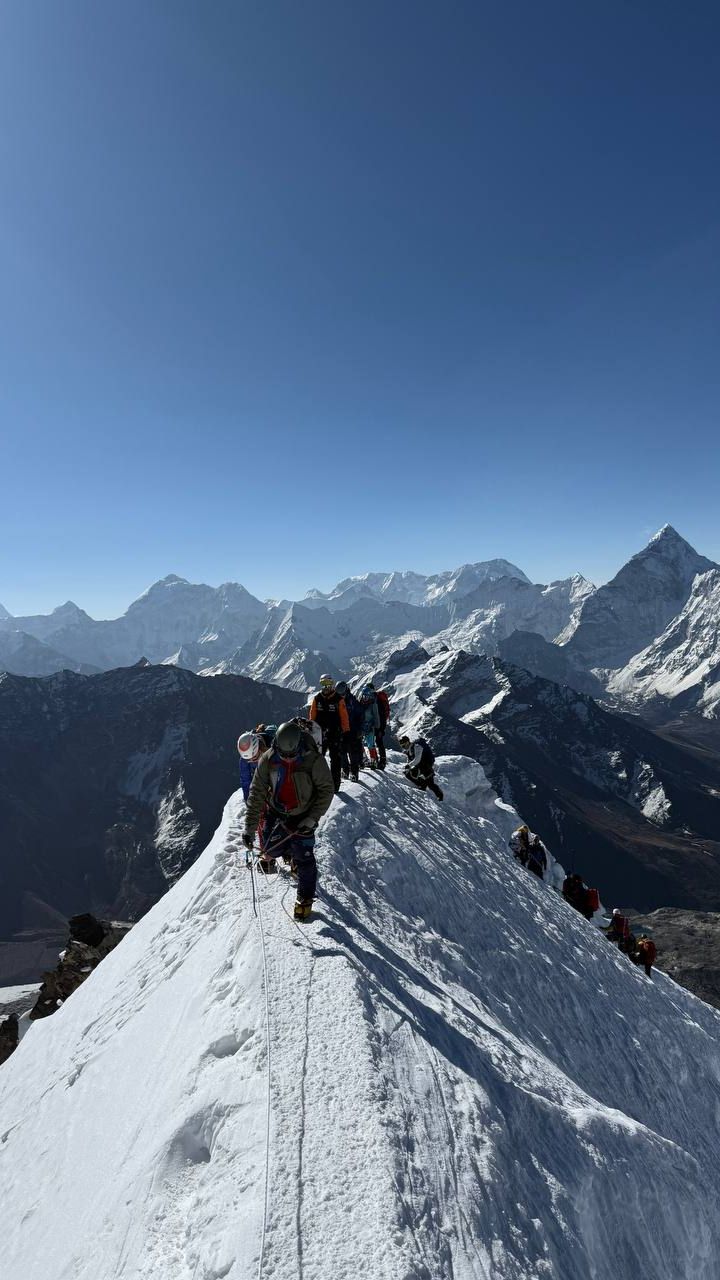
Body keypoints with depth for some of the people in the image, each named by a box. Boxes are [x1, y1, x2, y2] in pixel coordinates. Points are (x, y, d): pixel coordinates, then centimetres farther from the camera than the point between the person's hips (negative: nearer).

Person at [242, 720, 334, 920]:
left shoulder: (314, 760, -25)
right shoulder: (268, 760, -18)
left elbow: (326, 791, -13)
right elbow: (257, 793, -13)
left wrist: (312, 818, -18)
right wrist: (249, 827, -16)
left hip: (302, 817, -2)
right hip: (275, 813, 2)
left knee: (304, 859, -3)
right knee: (271, 849, 4)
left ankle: (305, 900, 19)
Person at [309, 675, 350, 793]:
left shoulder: (338, 700, -4)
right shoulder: (317, 699, 4)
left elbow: (344, 717, -2)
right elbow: (312, 716, 10)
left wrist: (346, 732, -3)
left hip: (335, 733, -3)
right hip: (320, 733, 3)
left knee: (336, 759, 1)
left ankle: (335, 783, 8)